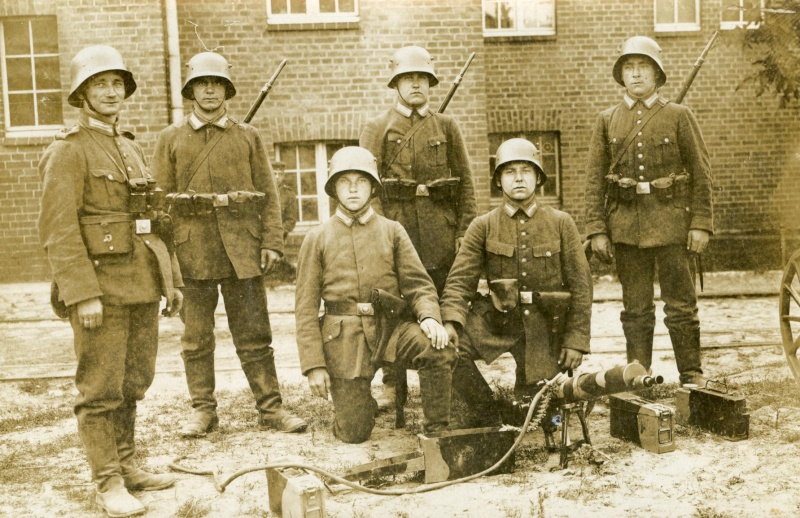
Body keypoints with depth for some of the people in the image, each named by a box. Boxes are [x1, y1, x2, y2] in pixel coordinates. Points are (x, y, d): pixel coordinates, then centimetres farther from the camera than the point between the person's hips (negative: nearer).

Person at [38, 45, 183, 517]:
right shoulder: (68, 151, -7)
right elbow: (59, 229, -14)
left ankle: (127, 466, 26)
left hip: (142, 288, 7)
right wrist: (82, 293, -20)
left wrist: (172, 278, 16)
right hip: (103, 290, -7)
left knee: (133, 385, 14)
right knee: (102, 390, 0)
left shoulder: (132, 149, 17)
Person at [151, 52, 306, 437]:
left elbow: (268, 194, 7)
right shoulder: (170, 139, 8)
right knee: (197, 337, 7)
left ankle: (270, 408, 11)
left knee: (254, 334, 4)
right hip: (192, 252, 0)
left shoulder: (248, 137, 10)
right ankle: (203, 409, 18)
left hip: (242, 249, 0)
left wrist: (272, 242, -3)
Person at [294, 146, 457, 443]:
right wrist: (314, 365, -5)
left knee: (440, 351, -29)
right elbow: (306, 308, 2)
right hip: (344, 338, -1)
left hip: (391, 325, 1)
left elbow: (418, 284, 1)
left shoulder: (392, 231, 8)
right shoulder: (317, 239, 5)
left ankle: (437, 432, -9)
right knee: (353, 433, -3)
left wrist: (429, 317, -22)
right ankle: (357, 405, 34)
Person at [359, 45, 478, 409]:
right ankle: (392, 384, 13)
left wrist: (465, 230, -1)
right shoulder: (377, 129, 6)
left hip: (441, 232, 2)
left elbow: (465, 182, 8)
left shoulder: (447, 127, 12)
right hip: (394, 231, -1)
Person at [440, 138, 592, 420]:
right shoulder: (483, 226, 1)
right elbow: (461, 279, -7)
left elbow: (580, 285, 0)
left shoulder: (561, 223, 1)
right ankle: (489, 418, -5)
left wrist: (576, 341, -6)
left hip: (545, 325, 0)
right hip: (497, 320, 1)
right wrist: (450, 322, -26)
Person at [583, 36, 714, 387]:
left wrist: (701, 224, -7)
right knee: (636, 308, 8)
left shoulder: (679, 116, 4)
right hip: (626, 225, 2)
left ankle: (692, 379, 12)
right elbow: (595, 179, 5)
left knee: (681, 305, 2)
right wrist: (597, 230, -2)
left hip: (671, 222, -2)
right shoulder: (607, 121, 9)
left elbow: (701, 173, 2)